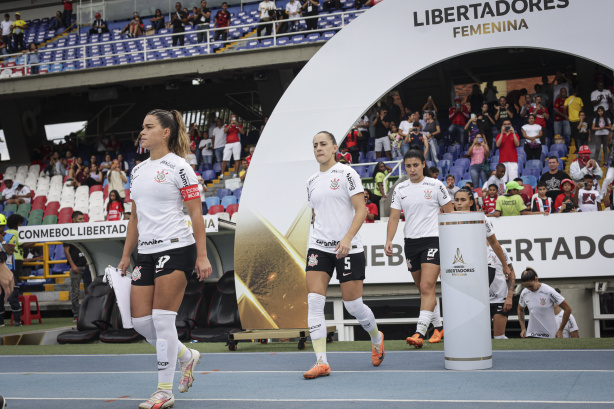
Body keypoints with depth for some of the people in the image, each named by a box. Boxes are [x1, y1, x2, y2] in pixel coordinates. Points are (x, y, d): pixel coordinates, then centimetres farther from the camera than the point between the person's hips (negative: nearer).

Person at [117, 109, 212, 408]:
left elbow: (196, 215, -8)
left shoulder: (178, 168, -6)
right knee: (140, 321, 3)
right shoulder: (137, 170, 15)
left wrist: (202, 257, -12)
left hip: (176, 249, -7)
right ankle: (187, 356, 28)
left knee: (162, 319, -7)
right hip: (146, 253, 7)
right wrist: (126, 255, 18)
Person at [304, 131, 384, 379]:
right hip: (319, 247, 5)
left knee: (353, 305, 1)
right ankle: (321, 362, -8)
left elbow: (361, 210, -11)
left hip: (348, 248, -5)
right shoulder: (312, 182, 14)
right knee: (314, 301, -10)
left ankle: (376, 338, 31)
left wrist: (347, 238, -21)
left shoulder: (346, 173, -4)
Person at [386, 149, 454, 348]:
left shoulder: (436, 185, -3)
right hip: (411, 242, 5)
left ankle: (420, 333, -21)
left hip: (432, 240, -5)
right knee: (424, 289, 12)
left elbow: (450, 214, 2)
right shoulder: (400, 189, 7)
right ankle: (438, 327, 27)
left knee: (427, 288, -15)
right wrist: (389, 240, -8)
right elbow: (394, 217, 6)